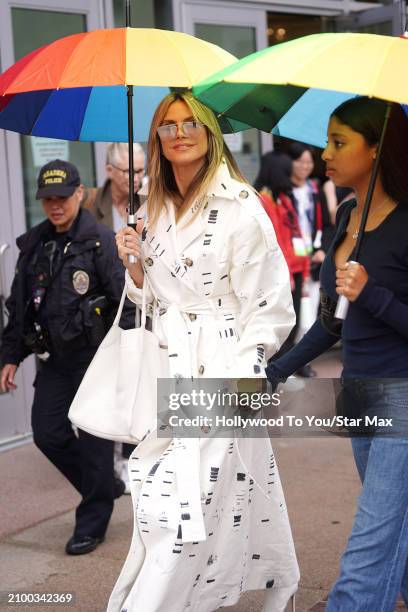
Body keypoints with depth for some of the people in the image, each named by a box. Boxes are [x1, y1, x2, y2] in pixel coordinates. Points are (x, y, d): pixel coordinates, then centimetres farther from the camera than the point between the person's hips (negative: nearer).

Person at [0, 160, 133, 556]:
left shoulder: (101, 242, -10)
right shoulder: (34, 246, 9)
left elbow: (126, 298, -19)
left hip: (95, 356, -6)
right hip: (54, 360, 6)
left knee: (94, 440, 0)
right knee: (48, 434, 6)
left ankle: (91, 524, 15)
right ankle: (106, 486, 29)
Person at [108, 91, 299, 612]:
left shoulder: (240, 207, -8)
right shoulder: (154, 211, 12)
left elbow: (268, 306, -8)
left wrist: (237, 373, -15)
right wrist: (134, 263, 1)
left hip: (220, 372, -6)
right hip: (167, 365, 7)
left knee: (188, 499, -9)